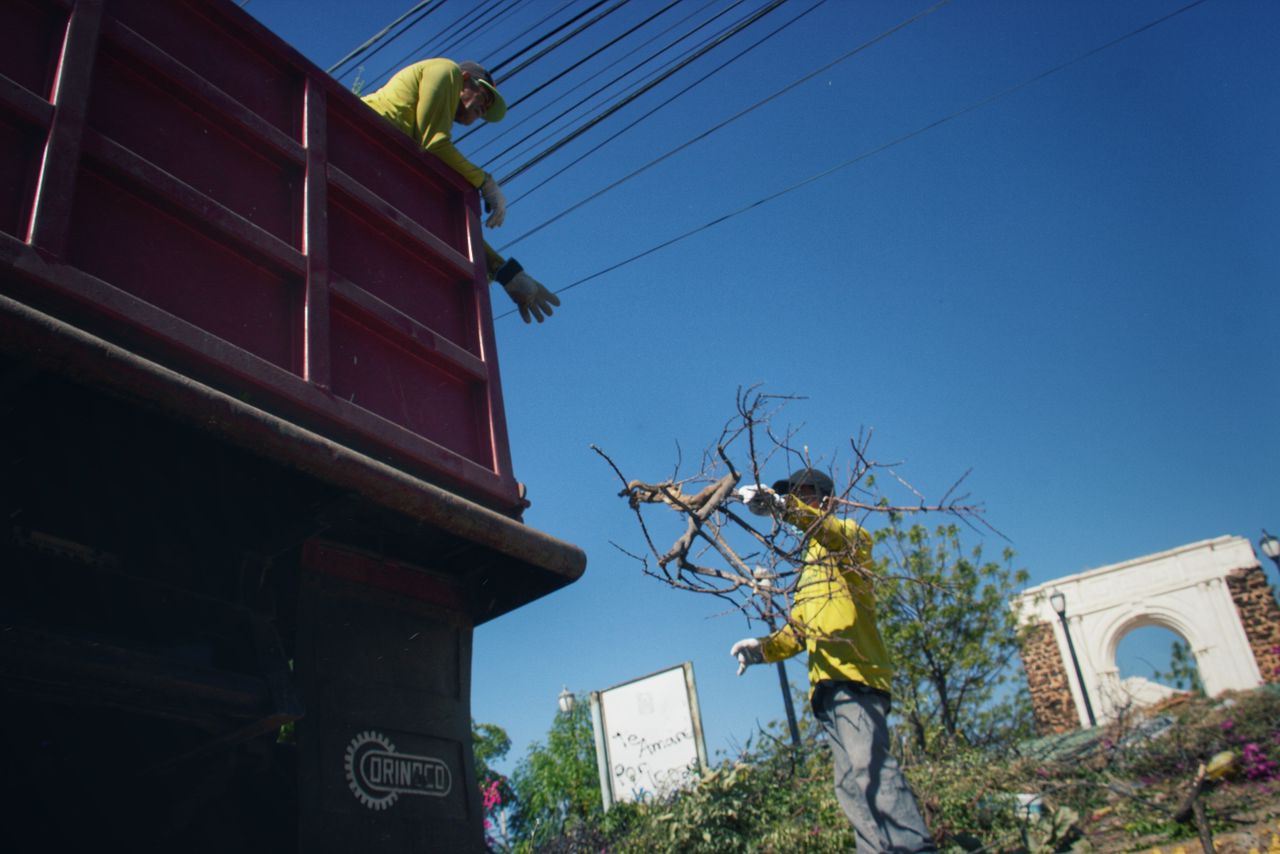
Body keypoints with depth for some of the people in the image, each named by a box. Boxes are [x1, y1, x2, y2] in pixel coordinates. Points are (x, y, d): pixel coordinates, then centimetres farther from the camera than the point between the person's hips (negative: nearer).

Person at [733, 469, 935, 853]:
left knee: (866, 767, -23)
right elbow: (799, 629, 30)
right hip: (828, 683, 9)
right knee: (851, 783, 3)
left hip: (854, 676, -9)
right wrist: (764, 648, 12)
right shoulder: (808, 567, 33)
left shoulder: (849, 537, 9)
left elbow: (841, 534, -18)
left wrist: (782, 507, -31)